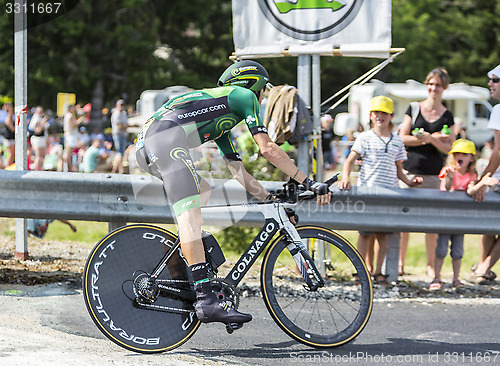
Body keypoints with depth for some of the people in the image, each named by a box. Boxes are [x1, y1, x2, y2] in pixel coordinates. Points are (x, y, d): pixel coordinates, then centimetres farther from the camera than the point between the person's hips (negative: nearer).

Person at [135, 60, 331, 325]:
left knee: (203, 191, 25)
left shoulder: (221, 117, 38)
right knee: (191, 216, -17)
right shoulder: (244, 95, 14)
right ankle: (206, 300, -29)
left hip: (143, 147, 10)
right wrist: (309, 183, 7)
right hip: (166, 137, -10)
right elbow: (267, 149, 6)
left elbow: (238, 172, 37)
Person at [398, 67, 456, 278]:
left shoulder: (447, 116, 8)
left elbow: (448, 148, 1)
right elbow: (403, 138, -1)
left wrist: (430, 138, -16)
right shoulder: (414, 109, 6)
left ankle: (430, 265, 8)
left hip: (433, 173, 0)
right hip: (410, 170, 0)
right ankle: (400, 262, 7)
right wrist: (432, 138, -7)